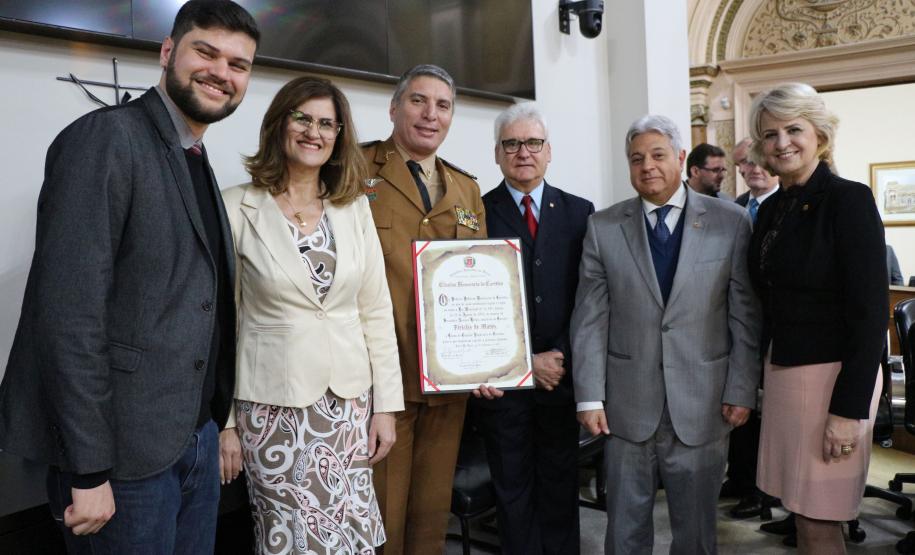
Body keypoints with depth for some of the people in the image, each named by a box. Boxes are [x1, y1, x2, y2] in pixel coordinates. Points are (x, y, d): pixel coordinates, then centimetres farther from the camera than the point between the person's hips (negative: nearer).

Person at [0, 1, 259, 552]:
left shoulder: (198, 164, 13)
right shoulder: (105, 137, -12)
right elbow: (67, 313, -19)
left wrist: (217, 426, 12)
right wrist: (89, 471, -19)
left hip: (197, 439, 8)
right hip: (126, 453, -8)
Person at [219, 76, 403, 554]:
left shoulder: (355, 207, 4)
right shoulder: (237, 207, -6)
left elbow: (376, 311, 5)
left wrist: (386, 404, 3)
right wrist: (222, 421, -2)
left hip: (349, 401, 3)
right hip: (273, 406, -3)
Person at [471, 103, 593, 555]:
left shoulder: (579, 212, 5)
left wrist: (562, 357, -7)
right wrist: (526, 362, -10)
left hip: (563, 374, 2)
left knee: (561, 487, 14)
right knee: (513, 491, 11)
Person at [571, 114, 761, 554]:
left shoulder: (731, 222, 0)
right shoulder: (603, 227, 1)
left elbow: (745, 315, 0)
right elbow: (590, 318, -1)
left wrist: (741, 391, -3)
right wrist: (590, 397, -5)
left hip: (702, 404, 0)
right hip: (627, 406, 1)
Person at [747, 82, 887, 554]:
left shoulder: (849, 200, -12)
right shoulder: (772, 208, 9)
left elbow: (870, 313, -16)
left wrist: (850, 409, -19)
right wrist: (763, 378, 14)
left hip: (831, 374, -7)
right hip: (780, 370, 7)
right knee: (801, 514, 15)